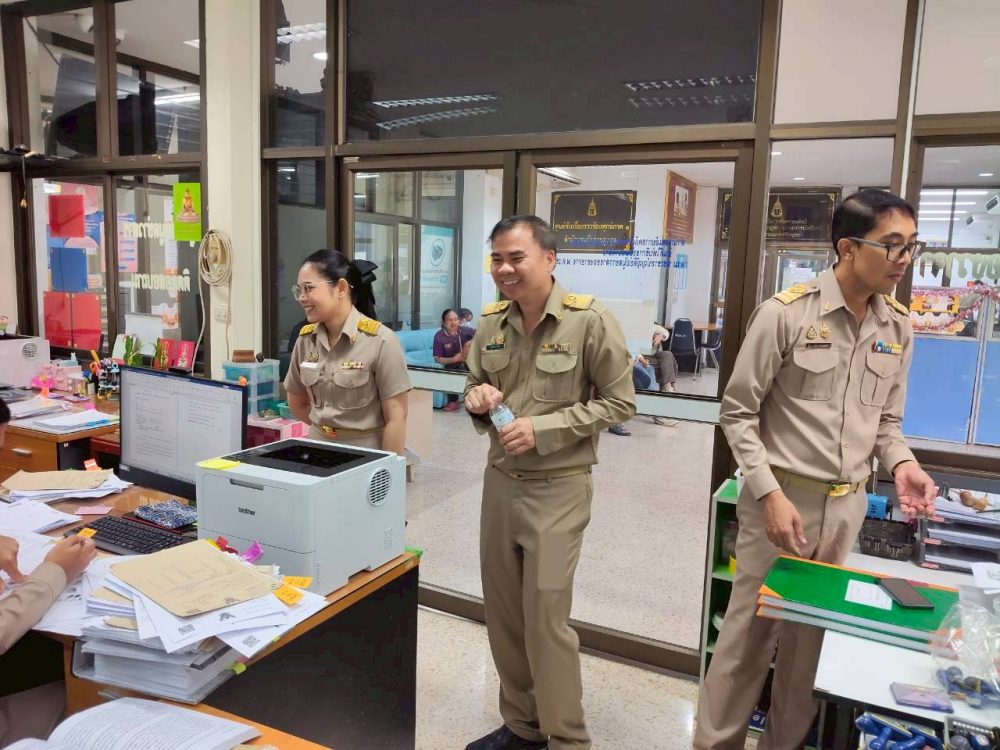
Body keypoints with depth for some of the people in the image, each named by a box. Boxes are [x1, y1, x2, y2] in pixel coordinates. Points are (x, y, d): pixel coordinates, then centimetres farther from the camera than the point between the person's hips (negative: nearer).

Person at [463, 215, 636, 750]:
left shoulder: (591, 321, -13)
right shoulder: (490, 324, 4)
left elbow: (619, 403, -10)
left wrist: (542, 429, -18)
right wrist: (477, 400, -10)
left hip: (558, 488, -6)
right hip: (499, 482, 6)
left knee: (546, 618, -2)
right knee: (503, 612, 15)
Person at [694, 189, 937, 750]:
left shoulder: (899, 327, 5)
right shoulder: (785, 313, -13)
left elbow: (886, 419, 14)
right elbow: (739, 414, -9)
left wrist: (901, 464, -6)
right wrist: (771, 494, -17)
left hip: (848, 507, 5)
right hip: (781, 498, -5)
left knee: (813, 636, 17)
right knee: (750, 632, 5)